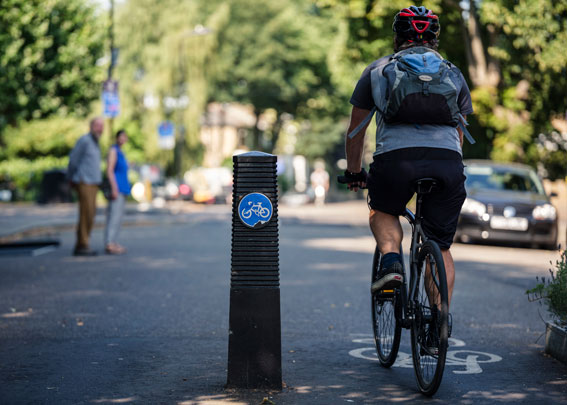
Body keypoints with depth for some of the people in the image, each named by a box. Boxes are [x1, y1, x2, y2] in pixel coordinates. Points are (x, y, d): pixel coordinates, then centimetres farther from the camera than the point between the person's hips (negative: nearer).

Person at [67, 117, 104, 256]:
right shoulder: (84, 140, -10)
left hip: (93, 184, 9)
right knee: (86, 214, -10)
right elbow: (73, 160, -8)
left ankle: (81, 246, 11)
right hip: (84, 183, -9)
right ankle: (82, 246, -8)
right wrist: (72, 178, 3)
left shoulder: (94, 142, 19)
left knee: (90, 215, 7)